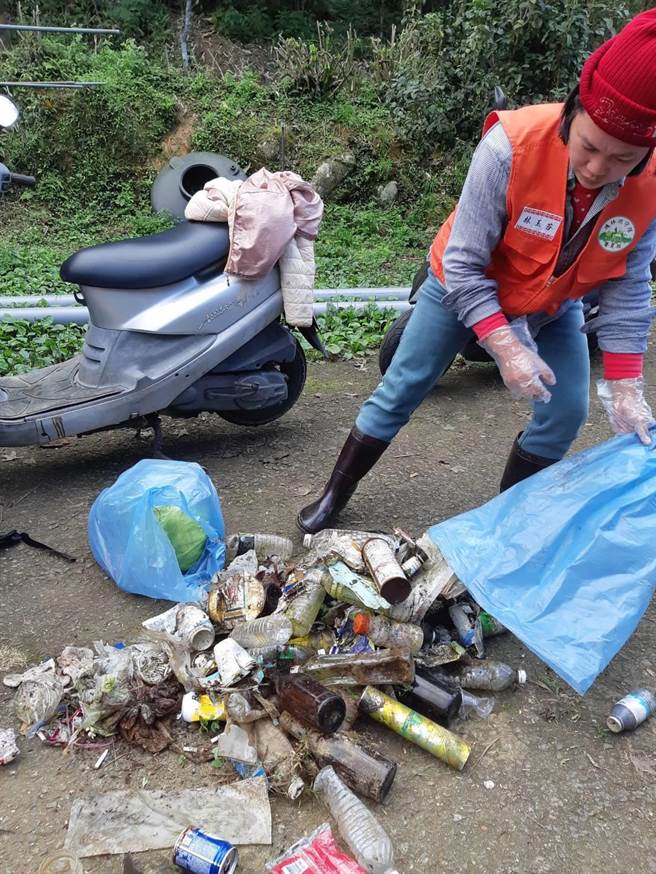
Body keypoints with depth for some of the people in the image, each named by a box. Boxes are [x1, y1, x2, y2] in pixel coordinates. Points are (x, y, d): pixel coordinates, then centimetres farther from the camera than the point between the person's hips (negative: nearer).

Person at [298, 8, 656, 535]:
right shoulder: (512, 147, -36)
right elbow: (464, 264, -30)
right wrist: (506, 349, -37)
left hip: (554, 305, 4)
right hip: (466, 285, -3)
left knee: (566, 413, -1)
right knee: (400, 392, 0)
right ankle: (335, 496, 18)